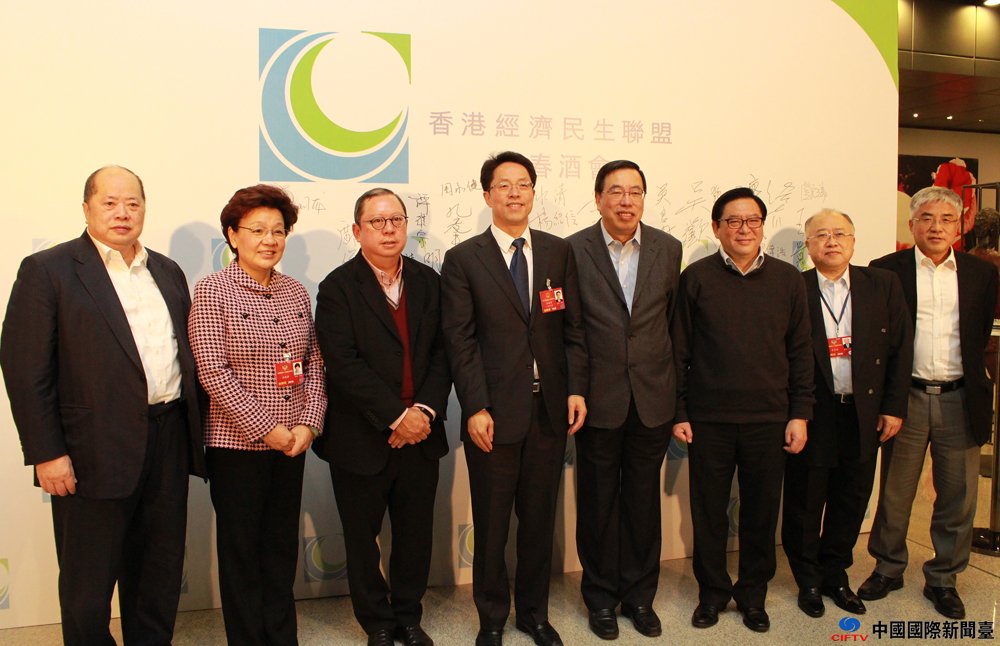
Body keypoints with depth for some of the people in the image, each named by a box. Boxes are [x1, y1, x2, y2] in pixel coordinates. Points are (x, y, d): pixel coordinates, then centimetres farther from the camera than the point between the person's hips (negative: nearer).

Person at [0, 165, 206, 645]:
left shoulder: (168, 272, 12)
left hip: (168, 443, 5)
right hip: (95, 452, -5)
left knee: (160, 573, 17)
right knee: (88, 584, 9)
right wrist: (46, 453, -13)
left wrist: (194, 432, 10)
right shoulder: (48, 270, -5)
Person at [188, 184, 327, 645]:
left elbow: (314, 363, 9)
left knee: (283, 546, 14)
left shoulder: (295, 292, 8)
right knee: (242, 550, 9)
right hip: (237, 443, -4)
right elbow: (213, 371, -13)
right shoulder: (213, 291, -8)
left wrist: (308, 422, -4)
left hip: (291, 442, 5)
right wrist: (265, 428, -14)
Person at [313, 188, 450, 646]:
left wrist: (425, 410, -11)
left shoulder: (427, 281, 6)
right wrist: (396, 416, -19)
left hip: (420, 433, 3)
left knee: (415, 533, 14)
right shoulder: (338, 287, -7)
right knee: (362, 536, 12)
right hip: (362, 438, -3)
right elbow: (343, 364, -16)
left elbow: (442, 352, 3)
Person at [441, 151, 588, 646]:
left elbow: (573, 327, 6)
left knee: (539, 518, 15)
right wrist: (475, 408, -12)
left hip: (550, 409, 3)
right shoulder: (462, 259, -2)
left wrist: (576, 388, -3)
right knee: (491, 523, 10)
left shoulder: (559, 252, 7)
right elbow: (460, 342, -6)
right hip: (494, 412, -2)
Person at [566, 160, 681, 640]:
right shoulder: (573, 250, -6)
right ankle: (601, 596, 28)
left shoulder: (668, 249, 3)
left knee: (644, 501, 13)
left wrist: (670, 384, 9)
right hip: (599, 398, -2)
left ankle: (639, 595, 30)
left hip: (652, 397, 2)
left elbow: (673, 320, 9)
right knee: (599, 501, 11)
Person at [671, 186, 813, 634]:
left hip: (769, 420, 2)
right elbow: (678, 350, 1)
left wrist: (800, 414, 2)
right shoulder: (696, 278, 0)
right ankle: (712, 591, 27)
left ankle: (753, 593, 30)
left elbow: (800, 351, 7)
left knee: (761, 512, 11)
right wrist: (678, 412, -2)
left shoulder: (787, 279, 5)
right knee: (708, 512, 8)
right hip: (708, 420, -1)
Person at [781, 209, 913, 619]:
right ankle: (808, 581, 26)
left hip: (863, 413, 3)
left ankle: (835, 574, 33)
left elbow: (900, 349, 6)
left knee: (852, 499, 14)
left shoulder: (883, 285, 3)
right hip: (811, 414, -3)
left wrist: (894, 407, 2)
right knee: (805, 501, 7)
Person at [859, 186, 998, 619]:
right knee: (894, 493, 10)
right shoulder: (886, 271, -1)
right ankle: (888, 569, 28)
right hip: (907, 397, -2)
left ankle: (943, 579, 26)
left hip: (960, 400, 2)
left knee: (958, 498, 9)